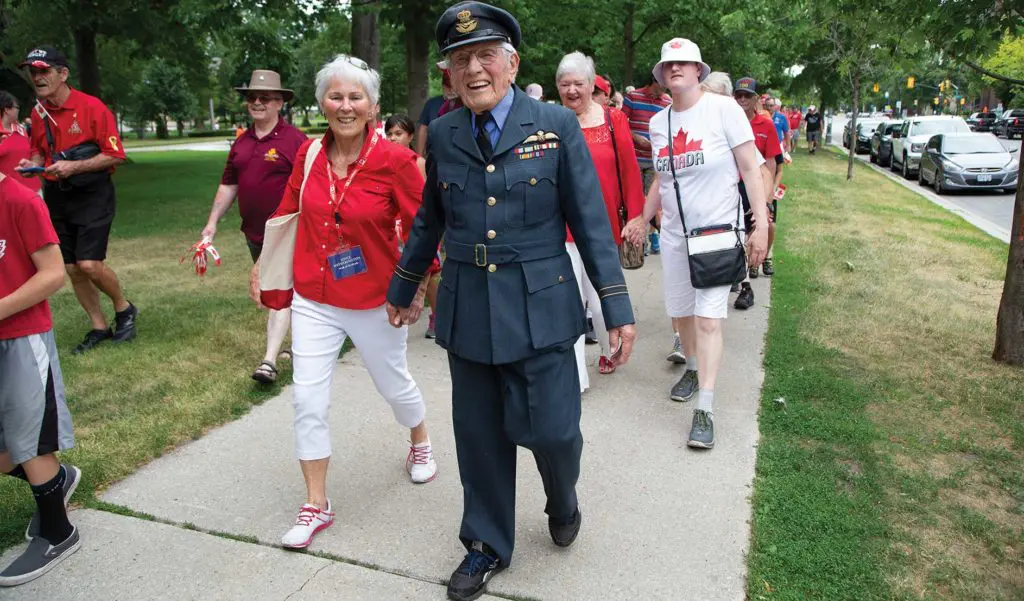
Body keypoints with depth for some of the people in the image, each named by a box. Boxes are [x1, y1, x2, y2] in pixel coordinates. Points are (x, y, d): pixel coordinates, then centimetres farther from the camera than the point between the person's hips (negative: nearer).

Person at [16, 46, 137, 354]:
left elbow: (115, 155, -12)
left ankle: (124, 309, 12)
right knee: (72, 268, 8)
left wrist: (74, 167, -20)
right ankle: (99, 327, 22)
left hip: (93, 195, -6)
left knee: (90, 264, -15)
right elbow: (40, 151, 21)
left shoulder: (92, 107, -12)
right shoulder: (38, 113, 6)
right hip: (57, 198, 6)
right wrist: (32, 163, -1)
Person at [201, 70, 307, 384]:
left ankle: (270, 361, -11)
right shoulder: (241, 142, 11)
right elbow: (228, 185, 17)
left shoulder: (294, 139, -11)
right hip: (253, 232, 8)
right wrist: (212, 222, 15)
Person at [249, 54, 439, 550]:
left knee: (394, 384, 17)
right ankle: (316, 504, 19)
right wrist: (262, 264, 11)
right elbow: (287, 212, 10)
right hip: (314, 300, 3)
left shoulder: (394, 159, -15)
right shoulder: (309, 154, -2)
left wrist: (418, 284, -15)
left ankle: (420, 443, 50)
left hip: (375, 302, -3)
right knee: (308, 401, 1)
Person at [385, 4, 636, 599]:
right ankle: (487, 546, 35)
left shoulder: (557, 125, -4)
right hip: (467, 310, 3)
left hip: (540, 308, -2)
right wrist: (403, 291, 23)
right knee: (479, 435, 11)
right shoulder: (443, 134, 4)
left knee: (552, 429, -2)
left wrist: (619, 310, -8)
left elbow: (591, 221, -4)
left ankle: (563, 500, 36)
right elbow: (429, 221, 16)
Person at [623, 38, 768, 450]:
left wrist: (761, 225, -14)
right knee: (682, 312, 14)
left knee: (708, 319, -11)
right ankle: (693, 369, 40)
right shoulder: (658, 123, 6)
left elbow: (751, 169, -9)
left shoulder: (724, 109, -9)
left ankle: (704, 411, -7)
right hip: (674, 232, 5)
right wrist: (643, 220, 16)